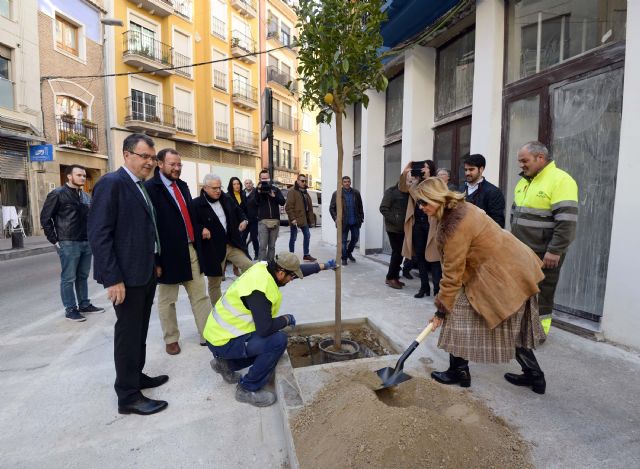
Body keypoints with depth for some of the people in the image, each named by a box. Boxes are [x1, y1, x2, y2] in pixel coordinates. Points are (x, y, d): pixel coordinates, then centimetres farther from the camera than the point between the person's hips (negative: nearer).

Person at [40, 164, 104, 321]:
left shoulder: (86, 196, 13)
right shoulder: (58, 194, -5)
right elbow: (45, 218, -6)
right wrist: (54, 240, -8)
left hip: (86, 243, 6)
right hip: (68, 244, -6)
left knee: (83, 276, 14)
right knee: (68, 278, 3)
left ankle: (84, 304, 25)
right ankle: (70, 309, 12)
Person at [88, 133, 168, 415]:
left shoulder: (141, 187, 13)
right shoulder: (111, 183, -13)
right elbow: (99, 234, -19)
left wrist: (154, 264, 12)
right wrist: (113, 278, -22)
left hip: (145, 272, 8)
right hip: (126, 275, -8)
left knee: (139, 331, 19)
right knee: (128, 333, 3)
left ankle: (135, 376, 35)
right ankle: (128, 396, 17)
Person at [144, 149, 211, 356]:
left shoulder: (182, 185, 12)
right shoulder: (150, 188, -11)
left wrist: (198, 240, 11)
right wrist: (155, 260, -16)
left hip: (191, 250, 7)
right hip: (169, 253, -6)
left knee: (200, 296, 11)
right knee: (167, 300, 12)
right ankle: (171, 339, 29)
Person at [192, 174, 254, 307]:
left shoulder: (226, 199, 7)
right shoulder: (197, 204, -11)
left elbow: (238, 210, 22)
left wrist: (244, 220, 3)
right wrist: (201, 229, -31)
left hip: (232, 244, 5)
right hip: (213, 249, -4)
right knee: (214, 283, 10)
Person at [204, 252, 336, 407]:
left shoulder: (265, 267, -4)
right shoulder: (259, 289, -31)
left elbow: (295, 270, 11)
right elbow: (265, 329, -29)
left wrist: (323, 266, 16)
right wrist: (287, 319, -10)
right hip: (223, 340, -9)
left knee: (268, 342, 17)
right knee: (278, 341, -21)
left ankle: (226, 363, 20)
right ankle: (247, 389, -3)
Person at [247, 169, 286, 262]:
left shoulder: (275, 189, 13)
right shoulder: (257, 190, 7)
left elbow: (282, 202, 2)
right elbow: (250, 204, -5)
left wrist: (274, 196, -14)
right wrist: (258, 192, -15)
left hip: (275, 220, 2)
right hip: (263, 221, -2)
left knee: (272, 246, 8)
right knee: (262, 246, -8)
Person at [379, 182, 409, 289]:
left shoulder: (408, 193, 10)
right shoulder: (391, 191, -8)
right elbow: (383, 208, -13)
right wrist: (395, 220, -17)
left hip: (403, 228, 6)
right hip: (393, 228, -6)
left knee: (399, 253, 9)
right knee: (397, 252, -5)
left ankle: (394, 276, 20)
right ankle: (391, 278, 8)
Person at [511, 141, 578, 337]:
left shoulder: (560, 180, -14)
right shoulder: (524, 181, 12)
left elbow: (566, 221, -20)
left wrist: (555, 251, -22)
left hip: (544, 253, -7)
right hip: (521, 249, 7)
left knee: (540, 292, 6)